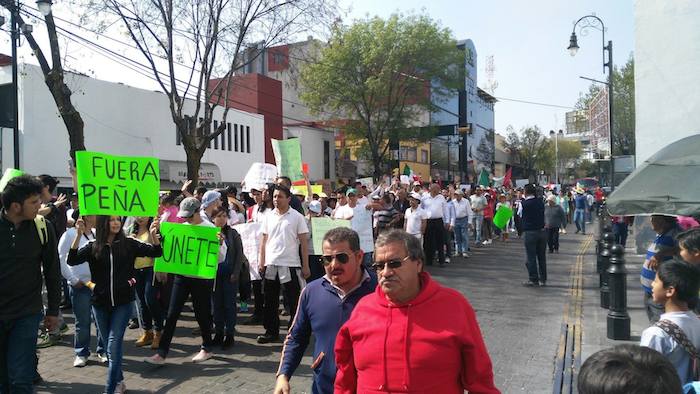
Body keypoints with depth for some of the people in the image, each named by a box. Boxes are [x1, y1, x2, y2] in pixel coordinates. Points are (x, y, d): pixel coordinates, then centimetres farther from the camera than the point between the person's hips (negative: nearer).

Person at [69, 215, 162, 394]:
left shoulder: (129, 244, -2)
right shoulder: (93, 247, 0)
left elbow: (156, 252, -5)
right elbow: (72, 261, -13)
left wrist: (153, 235, -24)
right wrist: (79, 235, -23)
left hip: (123, 303, -2)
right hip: (100, 304, 2)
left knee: (114, 345, -10)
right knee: (109, 346, 14)